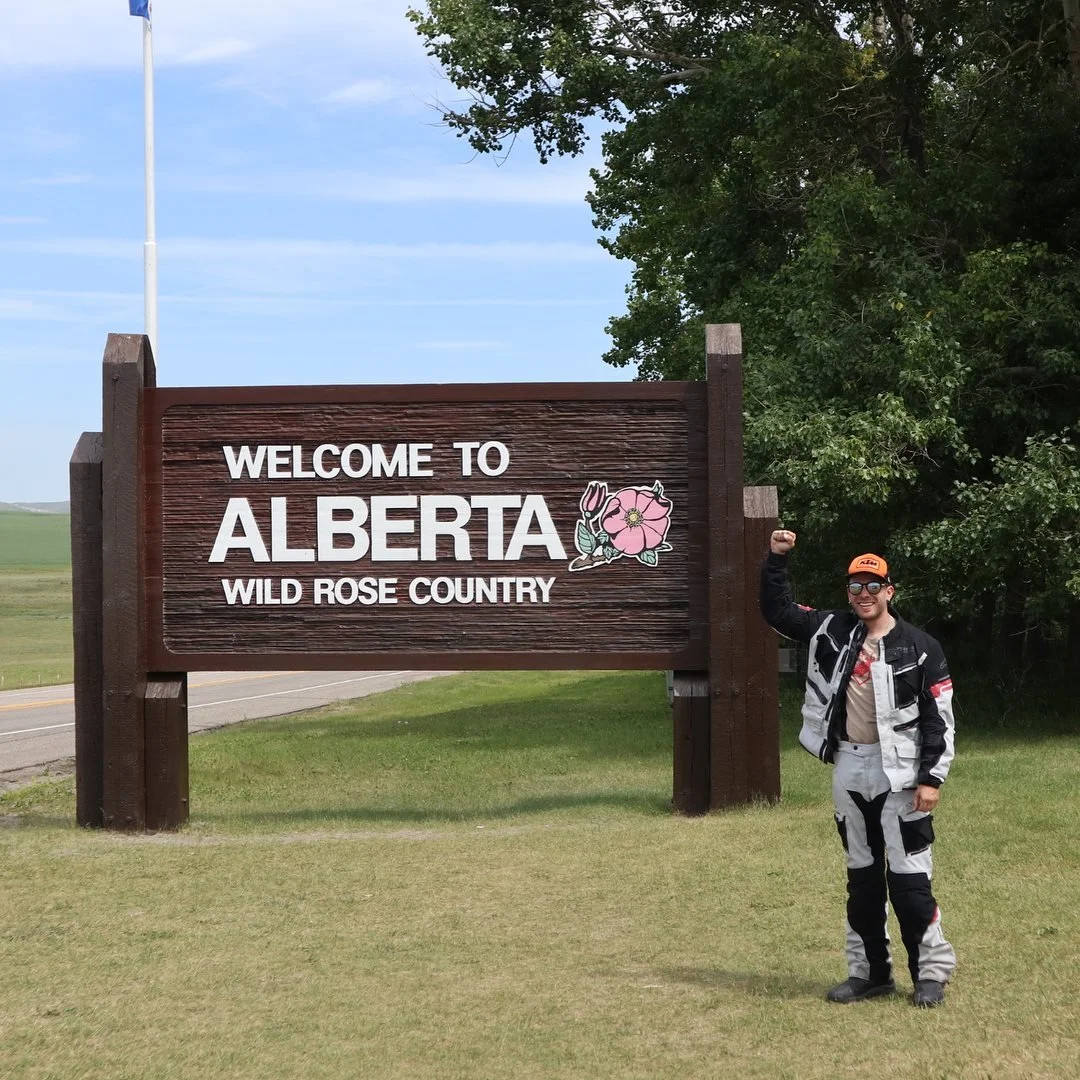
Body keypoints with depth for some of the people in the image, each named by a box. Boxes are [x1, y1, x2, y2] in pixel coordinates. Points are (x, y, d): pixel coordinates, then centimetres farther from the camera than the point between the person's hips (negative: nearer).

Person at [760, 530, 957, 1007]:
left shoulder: (920, 647, -6)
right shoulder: (830, 631, 7)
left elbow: (939, 718, -7)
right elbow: (777, 609, 11)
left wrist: (931, 777, -12)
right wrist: (776, 559, -1)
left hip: (899, 773, -5)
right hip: (848, 771, 5)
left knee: (908, 876, -6)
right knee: (861, 876, 12)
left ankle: (931, 972, 5)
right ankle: (870, 971, 21)